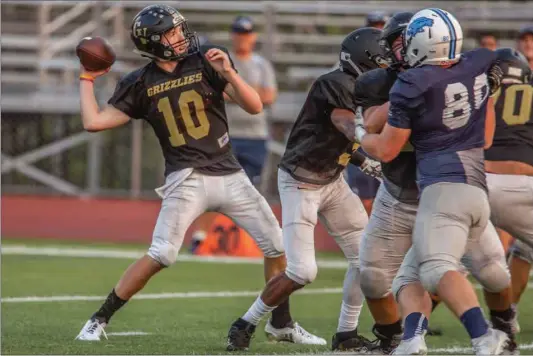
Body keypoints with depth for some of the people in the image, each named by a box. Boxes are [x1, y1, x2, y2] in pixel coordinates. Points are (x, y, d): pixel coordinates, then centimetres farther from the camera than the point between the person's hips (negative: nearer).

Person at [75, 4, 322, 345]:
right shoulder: (140, 84, 2)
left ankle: (282, 323, 21)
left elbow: (255, 106, -5)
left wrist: (228, 73, -19)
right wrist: (87, 79, 7)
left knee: (277, 247, 3)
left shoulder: (205, 62, 1)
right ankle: (99, 320, -5)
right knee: (161, 255, -16)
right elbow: (94, 122, 1)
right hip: (187, 178, -2)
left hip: (229, 174, 2)